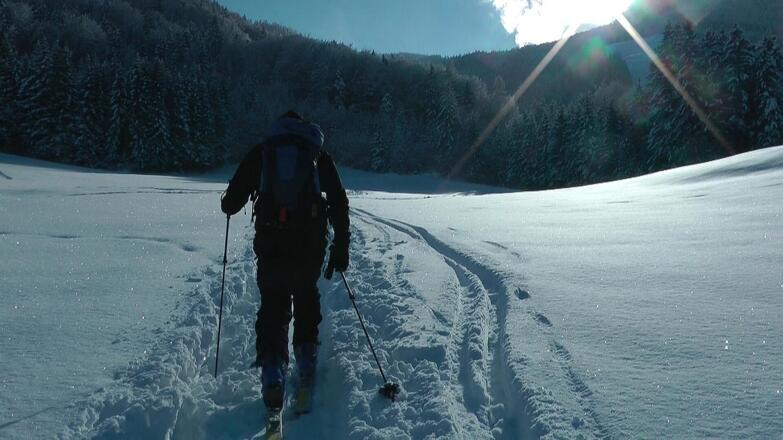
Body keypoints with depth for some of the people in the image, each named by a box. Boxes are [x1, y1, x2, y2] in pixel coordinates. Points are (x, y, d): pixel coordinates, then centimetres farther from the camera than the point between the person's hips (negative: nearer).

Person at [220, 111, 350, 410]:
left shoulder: (261, 152, 9)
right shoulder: (319, 155, 11)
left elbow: (233, 200, 6)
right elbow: (339, 204, 7)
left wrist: (227, 206, 31)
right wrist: (341, 247, 11)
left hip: (270, 244, -1)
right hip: (311, 246, 1)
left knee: (273, 305, 11)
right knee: (306, 297, 24)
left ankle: (272, 367, -3)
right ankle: (306, 359, 25)